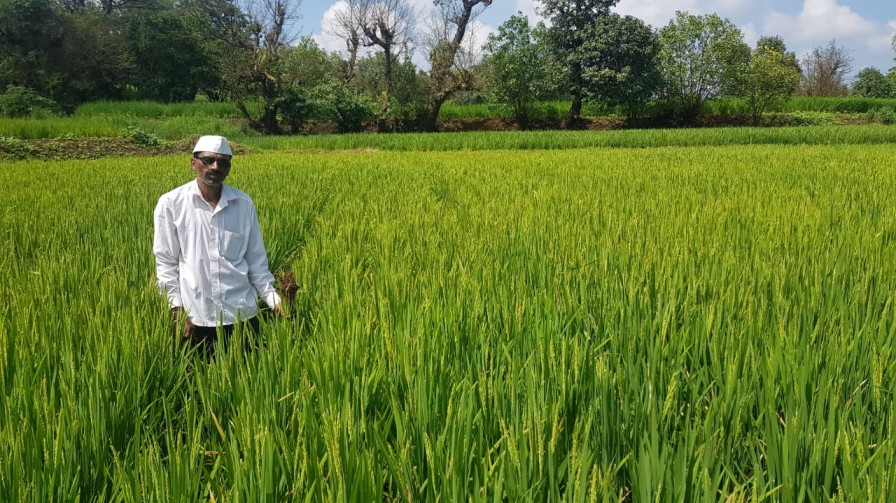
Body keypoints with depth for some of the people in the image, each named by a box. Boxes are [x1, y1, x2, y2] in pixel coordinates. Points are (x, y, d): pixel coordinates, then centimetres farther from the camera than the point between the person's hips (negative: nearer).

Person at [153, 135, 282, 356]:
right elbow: (165, 263, 0)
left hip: (241, 315, 2)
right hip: (195, 318, -1)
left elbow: (256, 259, 8)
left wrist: (275, 300, -3)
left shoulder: (244, 204, 2)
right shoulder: (171, 204, -3)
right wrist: (178, 311, -6)